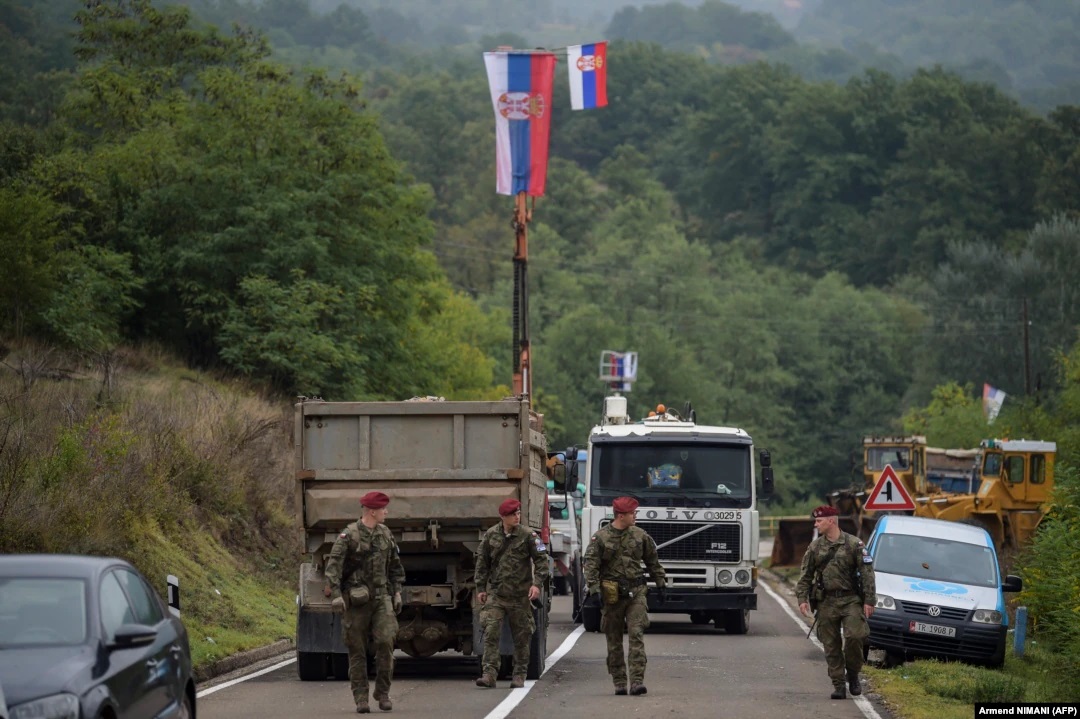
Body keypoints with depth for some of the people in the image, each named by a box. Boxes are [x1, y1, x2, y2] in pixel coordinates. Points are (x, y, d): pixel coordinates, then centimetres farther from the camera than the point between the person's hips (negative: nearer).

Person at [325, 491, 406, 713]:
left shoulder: (385, 534, 10)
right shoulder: (349, 535, -7)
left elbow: (395, 566, 21)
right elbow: (333, 566, -13)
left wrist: (397, 592, 16)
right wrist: (336, 595, -22)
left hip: (381, 597, 4)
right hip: (356, 600, -4)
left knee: (385, 641, -12)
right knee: (357, 650, 1)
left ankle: (383, 693, -1)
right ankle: (361, 699, 7)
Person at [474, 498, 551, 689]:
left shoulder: (528, 536, -3)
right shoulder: (491, 535, 3)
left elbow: (541, 559, -3)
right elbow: (482, 562, 11)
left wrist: (537, 583, -15)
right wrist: (481, 588, 8)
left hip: (520, 595, -1)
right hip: (495, 593, 1)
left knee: (521, 637, 6)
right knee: (490, 632, -12)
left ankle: (519, 675, 17)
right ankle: (489, 674, -13)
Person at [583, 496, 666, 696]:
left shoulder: (639, 535, 8)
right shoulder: (600, 537, -3)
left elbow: (653, 562, 18)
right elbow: (591, 565, -8)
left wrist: (660, 584, 18)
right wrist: (595, 590, -18)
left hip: (636, 593, 1)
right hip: (612, 595, -1)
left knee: (637, 635, -11)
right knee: (614, 641, 5)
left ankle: (637, 681, -15)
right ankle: (619, 682, 13)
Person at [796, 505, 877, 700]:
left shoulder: (854, 544, 0)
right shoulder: (815, 547, 9)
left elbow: (867, 573, -2)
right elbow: (805, 575, 10)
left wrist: (869, 601, -8)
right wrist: (802, 598, -3)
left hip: (850, 599, -3)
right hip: (826, 602, 3)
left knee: (855, 636, -17)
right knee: (831, 646, 1)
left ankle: (853, 675, 6)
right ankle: (838, 685, 7)